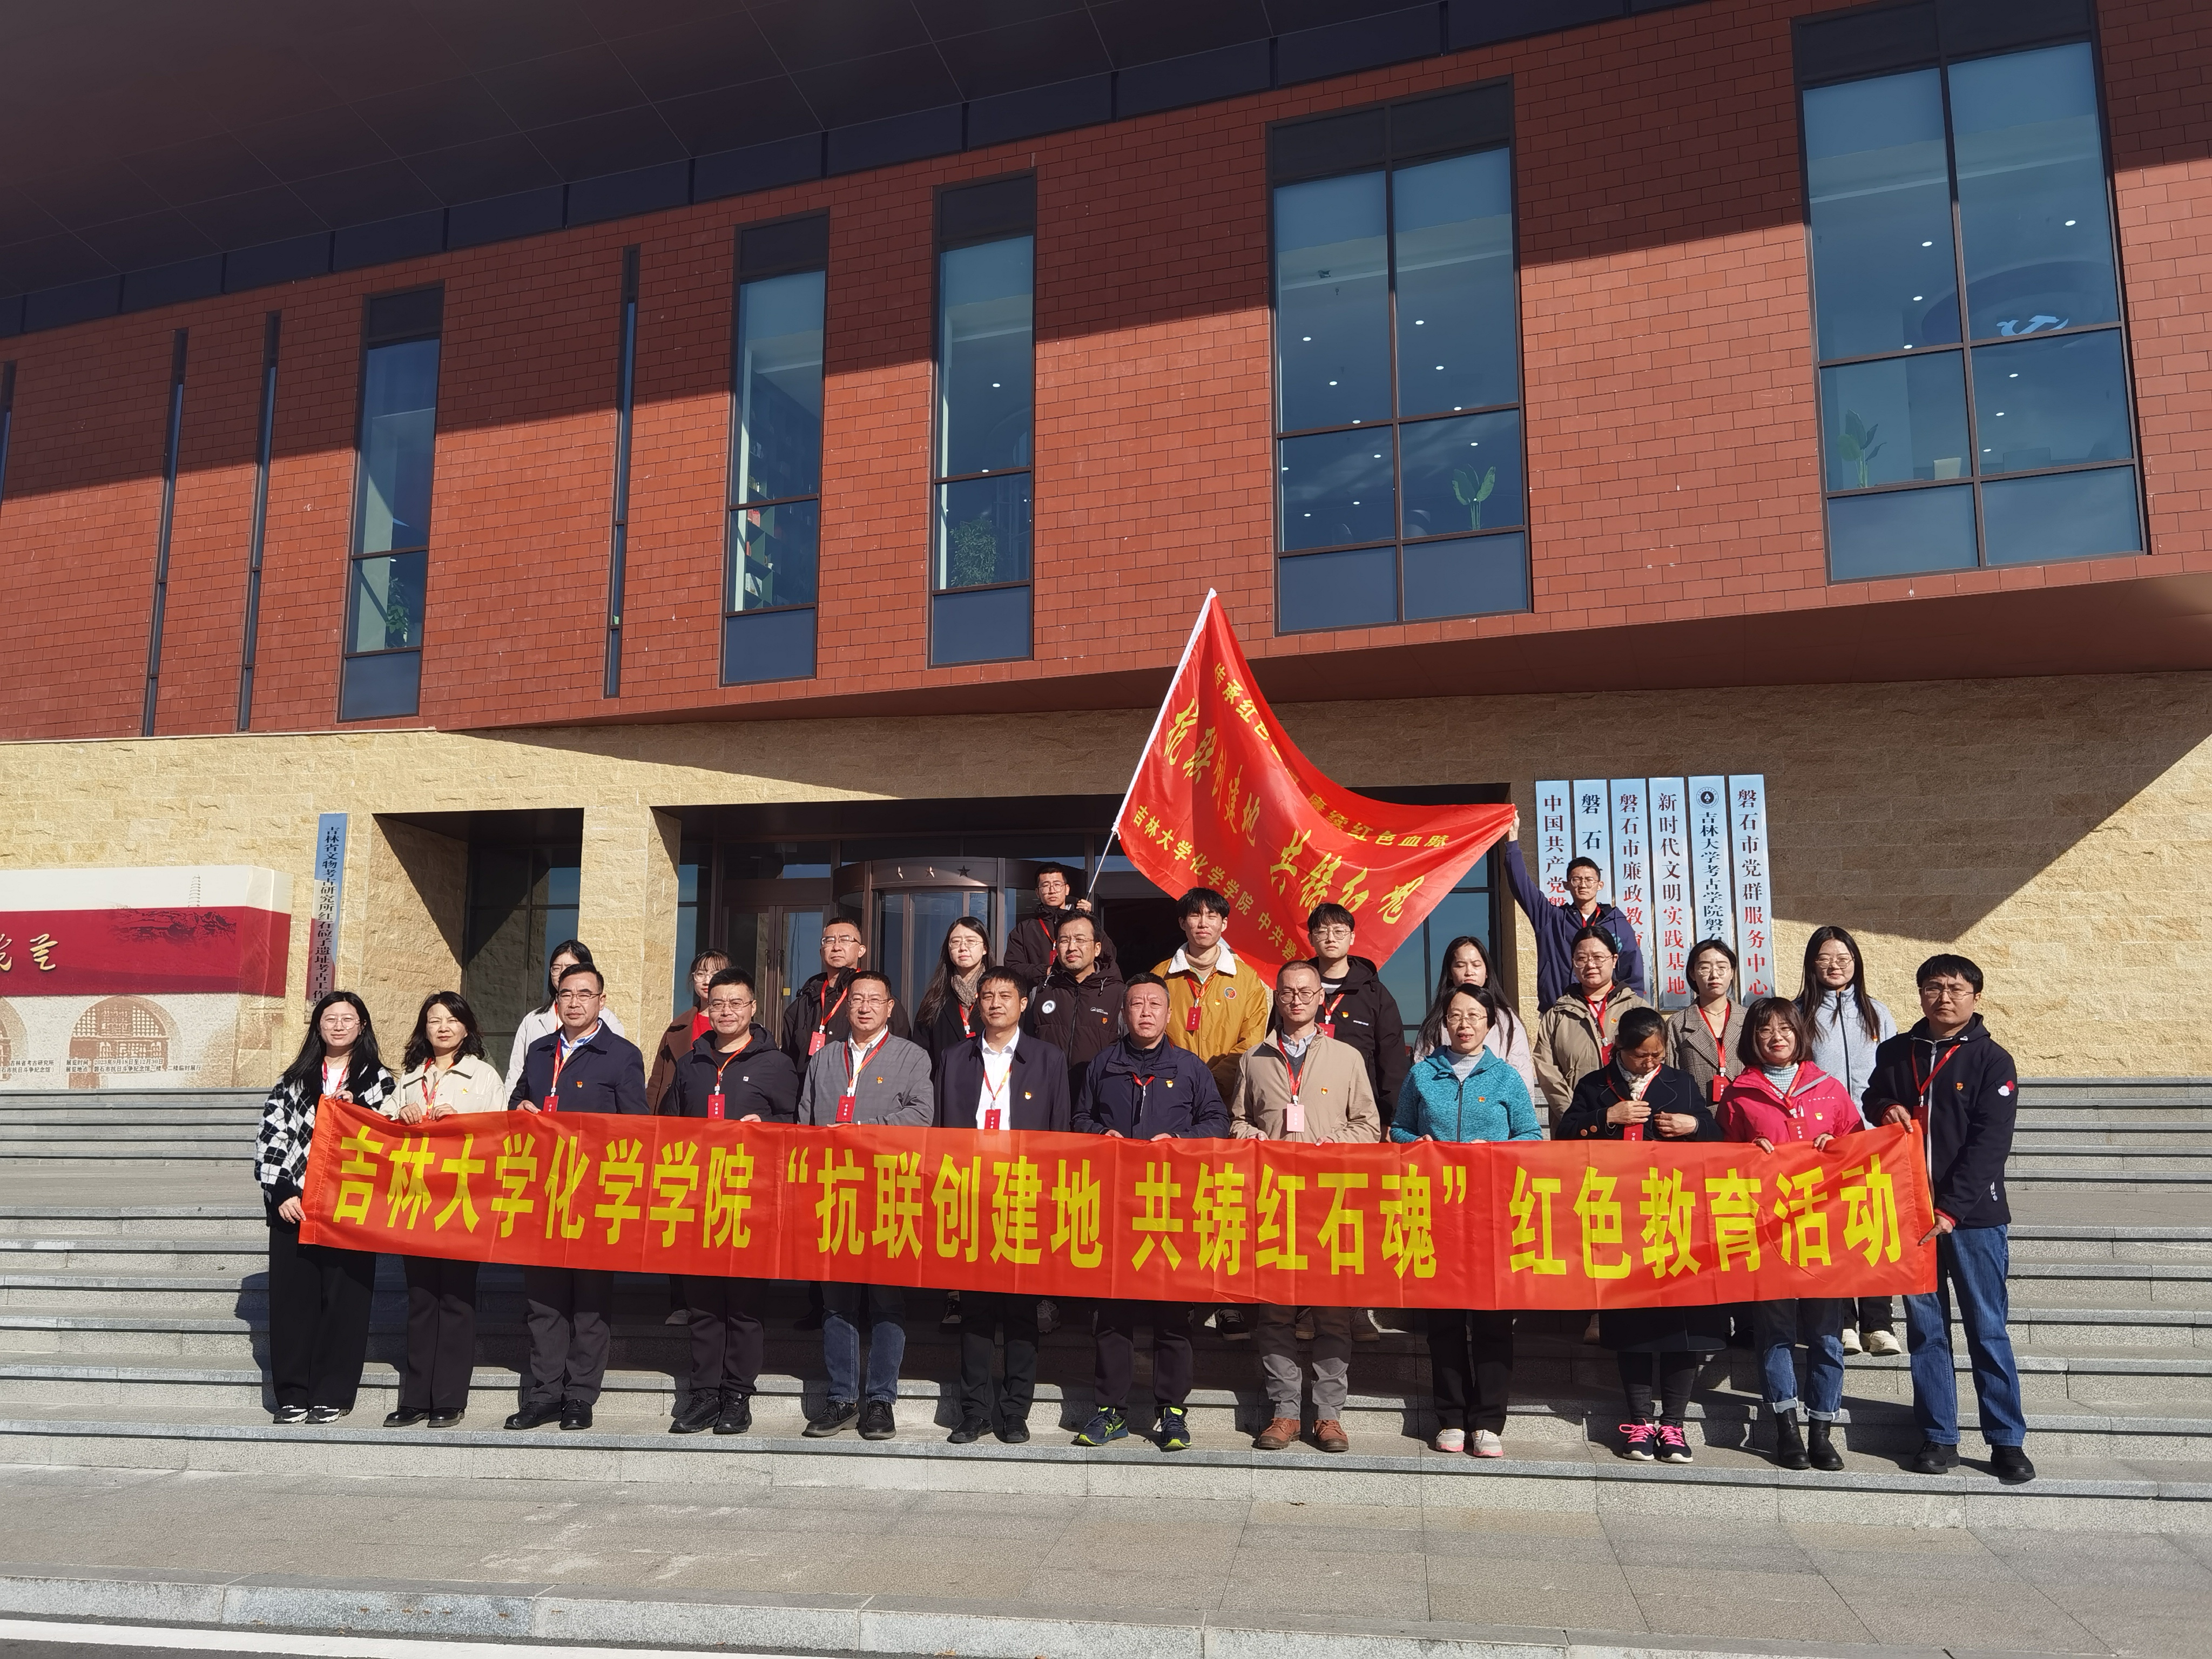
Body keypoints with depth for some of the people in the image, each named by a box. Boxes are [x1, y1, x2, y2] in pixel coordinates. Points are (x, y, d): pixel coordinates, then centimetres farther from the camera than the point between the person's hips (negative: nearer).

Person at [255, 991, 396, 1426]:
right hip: (294, 1203, 2)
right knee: (292, 1295, 3)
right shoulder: (295, 1080, 13)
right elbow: (269, 1137, 5)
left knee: (344, 1296, -1)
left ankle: (333, 1395, 8)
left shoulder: (379, 1080, 8)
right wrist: (280, 1192, -5)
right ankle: (292, 1394, 12)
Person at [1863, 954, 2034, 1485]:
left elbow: (1989, 1144, -11)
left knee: (1988, 1330, 2)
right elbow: (1872, 1101, 22)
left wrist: (1952, 1209, -18)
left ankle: (2007, 1441, 13)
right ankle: (1938, 1438, 15)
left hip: (1974, 1216, -3)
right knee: (1925, 1329, 8)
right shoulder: (1896, 1053, 8)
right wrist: (1886, 1108, -3)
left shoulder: (1992, 1061, -4)